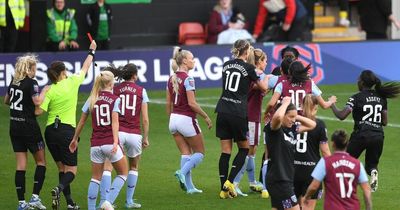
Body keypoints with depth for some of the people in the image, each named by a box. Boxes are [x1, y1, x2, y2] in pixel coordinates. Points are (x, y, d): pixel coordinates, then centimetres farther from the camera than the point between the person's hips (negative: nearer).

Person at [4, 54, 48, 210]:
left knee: (20, 165, 6)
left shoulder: (14, 82, 7)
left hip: (14, 126, 6)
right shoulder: (31, 83, -13)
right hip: (29, 126, -6)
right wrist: (44, 91, -9)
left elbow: (6, 101, 20)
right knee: (41, 161, 7)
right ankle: (35, 197, -2)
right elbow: (37, 102, -24)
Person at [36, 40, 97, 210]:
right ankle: (59, 189, -30)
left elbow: (38, 111, -11)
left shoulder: (49, 90, -3)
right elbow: (85, 68, 17)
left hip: (50, 131, 2)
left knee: (62, 168, 15)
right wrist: (91, 51, 32)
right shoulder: (72, 82, -2)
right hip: (67, 131, -2)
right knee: (71, 171, 1)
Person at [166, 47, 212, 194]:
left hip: (174, 119, 7)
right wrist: (206, 117, -9)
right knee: (199, 152, 7)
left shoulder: (172, 79, 8)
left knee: (186, 153, 10)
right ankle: (182, 172, -14)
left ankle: (189, 186, 5)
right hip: (187, 119, -7)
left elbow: (169, 103, 12)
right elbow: (192, 103, -18)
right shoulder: (187, 79, -15)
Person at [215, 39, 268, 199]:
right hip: (238, 113, -5)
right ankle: (229, 181, -2)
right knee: (244, 148, 12)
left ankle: (224, 189, 5)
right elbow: (263, 88, 6)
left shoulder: (227, 65, 9)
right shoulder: (248, 68, -6)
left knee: (225, 151, 7)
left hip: (223, 112, 5)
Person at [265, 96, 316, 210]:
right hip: (278, 180, -8)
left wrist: (296, 116, 5)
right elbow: (277, 117, -36)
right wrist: (285, 103, -18)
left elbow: (311, 125, 19)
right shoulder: (274, 129, -14)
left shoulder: (291, 129, 9)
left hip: (286, 179, 8)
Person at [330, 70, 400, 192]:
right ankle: (373, 172, -16)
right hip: (378, 136, 4)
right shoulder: (382, 98, 11)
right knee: (371, 164, 17)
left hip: (361, 135, -4)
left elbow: (341, 116, -12)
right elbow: (385, 122, 12)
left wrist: (332, 105, 5)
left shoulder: (357, 98, -4)